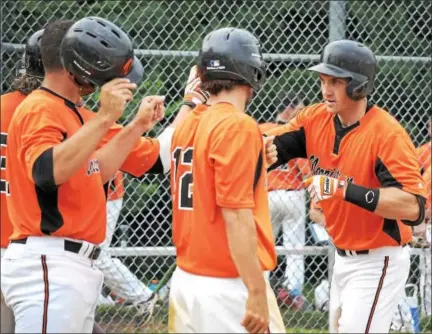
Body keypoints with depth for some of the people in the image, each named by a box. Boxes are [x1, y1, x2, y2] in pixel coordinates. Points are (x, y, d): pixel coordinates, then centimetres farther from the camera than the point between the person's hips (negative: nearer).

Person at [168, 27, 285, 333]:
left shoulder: (186, 125, 10)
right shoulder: (238, 127, -12)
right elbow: (236, 215, -18)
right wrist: (257, 292, -19)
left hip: (185, 279, 8)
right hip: (227, 285, -8)